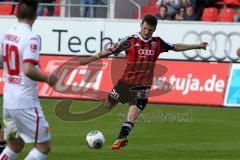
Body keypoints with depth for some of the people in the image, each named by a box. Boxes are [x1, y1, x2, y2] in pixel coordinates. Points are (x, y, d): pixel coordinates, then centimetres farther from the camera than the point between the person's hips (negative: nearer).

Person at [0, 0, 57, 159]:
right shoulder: (31, 38, -17)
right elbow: (28, 70, -26)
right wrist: (47, 79, -11)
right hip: (26, 103, -8)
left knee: (15, 145, 21)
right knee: (44, 146, 2)